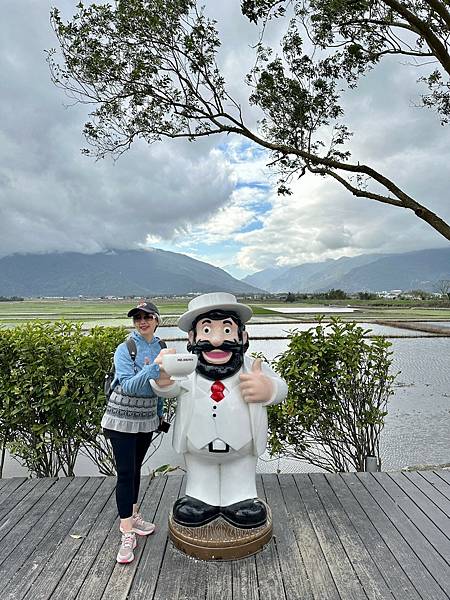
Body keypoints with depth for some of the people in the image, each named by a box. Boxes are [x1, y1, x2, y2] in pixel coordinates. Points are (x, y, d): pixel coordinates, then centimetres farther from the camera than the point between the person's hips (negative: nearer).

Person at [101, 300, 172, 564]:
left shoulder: (160, 347, 0)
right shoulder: (125, 349, -17)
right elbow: (128, 386, -27)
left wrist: (159, 412, 19)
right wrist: (152, 369, -40)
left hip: (147, 419, 5)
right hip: (123, 418, -5)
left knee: (135, 469, 18)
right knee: (125, 473, -2)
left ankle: (133, 515, 36)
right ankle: (127, 534, 9)